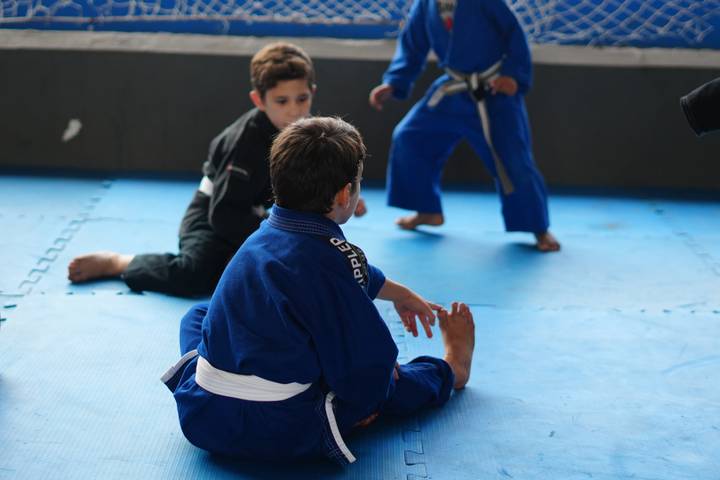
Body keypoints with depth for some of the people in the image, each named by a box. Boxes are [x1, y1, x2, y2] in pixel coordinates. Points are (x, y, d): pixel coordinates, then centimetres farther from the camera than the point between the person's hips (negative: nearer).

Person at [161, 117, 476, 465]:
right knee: (399, 384, 17)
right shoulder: (331, 257, -18)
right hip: (281, 435, -6)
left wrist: (400, 294, 45)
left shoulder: (264, 235, 7)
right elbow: (369, 368, -14)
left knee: (199, 314, 32)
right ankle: (451, 369, 44)